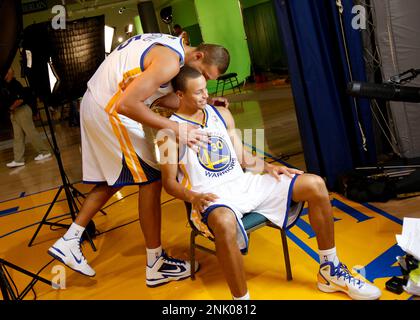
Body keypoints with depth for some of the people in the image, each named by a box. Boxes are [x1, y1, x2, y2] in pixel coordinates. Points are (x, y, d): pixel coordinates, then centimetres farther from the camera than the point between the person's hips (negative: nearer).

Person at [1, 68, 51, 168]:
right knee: (17, 137, 7)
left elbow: (20, 99, -24)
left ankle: (44, 152, 10)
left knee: (31, 133, -2)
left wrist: (11, 107, -12)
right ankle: (18, 160, 8)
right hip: (14, 113, 9)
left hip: (22, 111, -9)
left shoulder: (15, 84, -16)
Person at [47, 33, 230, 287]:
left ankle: (68, 242, 26)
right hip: (111, 111, -10)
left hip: (96, 103, 10)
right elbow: (127, 104, -28)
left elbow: (159, 95, 12)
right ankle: (156, 265, 8)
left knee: (114, 179, 19)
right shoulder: (170, 62, -21)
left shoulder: (172, 45, 9)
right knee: (151, 181, -3)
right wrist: (175, 128, -28)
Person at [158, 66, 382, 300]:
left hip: (244, 182, 7)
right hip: (212, 197, -6)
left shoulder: (221, 114, 13)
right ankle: (240, 297, -24)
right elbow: (169, 182, -5)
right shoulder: (171, 131, -3)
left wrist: (268, 167, 1)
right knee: (225, 224, -45)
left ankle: (330, 271, 7)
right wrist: (194, 197, -24)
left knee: (315, 184, -4)